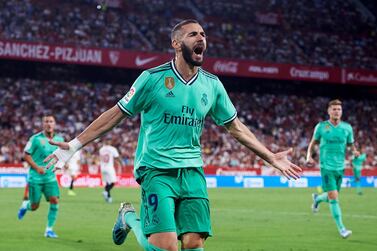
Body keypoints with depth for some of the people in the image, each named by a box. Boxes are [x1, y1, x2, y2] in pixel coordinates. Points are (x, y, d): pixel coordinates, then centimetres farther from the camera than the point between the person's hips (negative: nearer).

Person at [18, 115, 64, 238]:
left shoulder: (59, 139, 3)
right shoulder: (36, 139, -9)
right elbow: (26, 155, -6)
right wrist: (37, 167, -17)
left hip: (50, 176, 3)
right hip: (35, 177, -3)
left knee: (55, 200, -14)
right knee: (34, 206, 3)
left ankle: (49, 229, -3)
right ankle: (25, 205, 41)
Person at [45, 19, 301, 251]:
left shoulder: (212, 85, 7)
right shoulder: (153, 78, -6)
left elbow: (236, 127, 17)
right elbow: (115, 114, 0)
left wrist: (271, 157, 16)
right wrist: (75, 144, -4)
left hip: (192, 171, 4)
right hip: (157, 170, -4)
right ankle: (129, 217, 15)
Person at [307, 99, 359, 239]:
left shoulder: (347, 127, 3)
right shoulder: (321, 127, -3)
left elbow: (351, 144, 12)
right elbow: (313, 143, 9)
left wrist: (355, 151, -11)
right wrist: (309, 156, -7)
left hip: (340, 167, 4)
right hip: (326, 166, -4)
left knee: (332, 196, 14)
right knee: (333, 197, -12)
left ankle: (317, 199, 48)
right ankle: (341, 228, -6)